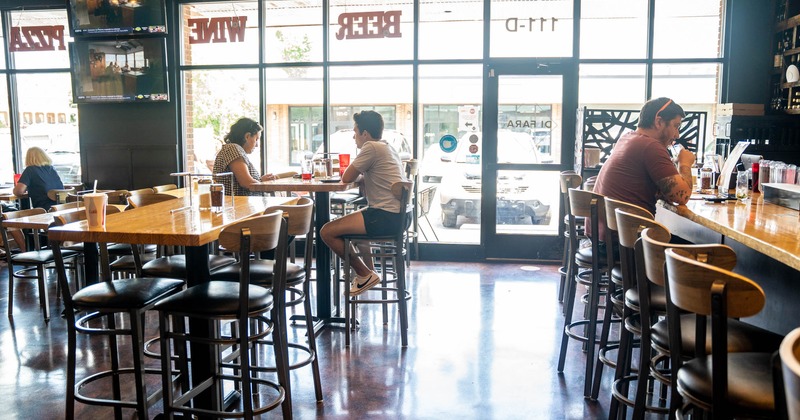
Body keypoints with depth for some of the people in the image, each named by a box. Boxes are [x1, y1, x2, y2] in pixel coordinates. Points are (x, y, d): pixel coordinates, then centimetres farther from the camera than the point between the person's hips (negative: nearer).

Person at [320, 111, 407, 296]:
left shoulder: (371, 147, -12)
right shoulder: (387, 147, 18)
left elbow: (347, 178, -10)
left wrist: (356, 175, 9)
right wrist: (359, 175, 5)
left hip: (385, 217, -11)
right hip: (396, 215, 11)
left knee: (327, 232, -8)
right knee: (346, 221, 33)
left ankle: (365, 274, 2)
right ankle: (369, 270, 28)